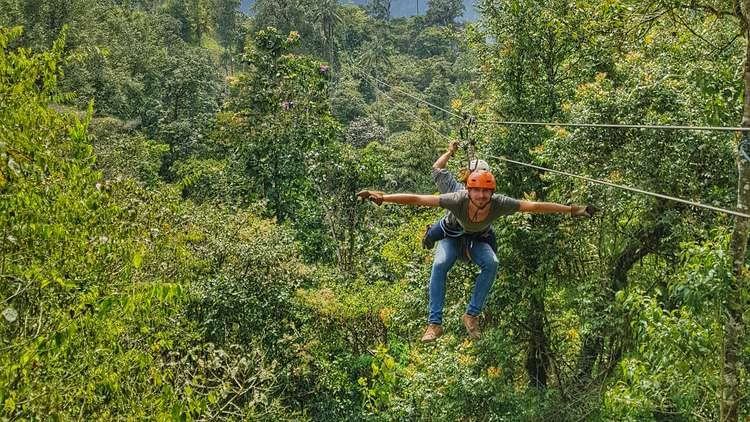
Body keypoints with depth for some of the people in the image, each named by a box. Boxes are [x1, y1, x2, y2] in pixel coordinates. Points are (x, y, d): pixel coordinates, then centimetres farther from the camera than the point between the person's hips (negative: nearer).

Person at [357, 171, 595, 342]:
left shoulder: (500, 204, -34)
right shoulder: (458, 200, -38)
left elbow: (535, 206, -30)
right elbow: (418, 199, -41)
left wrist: (572, 210, -28)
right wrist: (384, 198, -48)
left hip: (477, 240, 2)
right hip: (453, 237, -2)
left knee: (491, 263, -29)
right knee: (440, 265, -31)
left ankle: (472, 315, -15)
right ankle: (434, 323, -25)